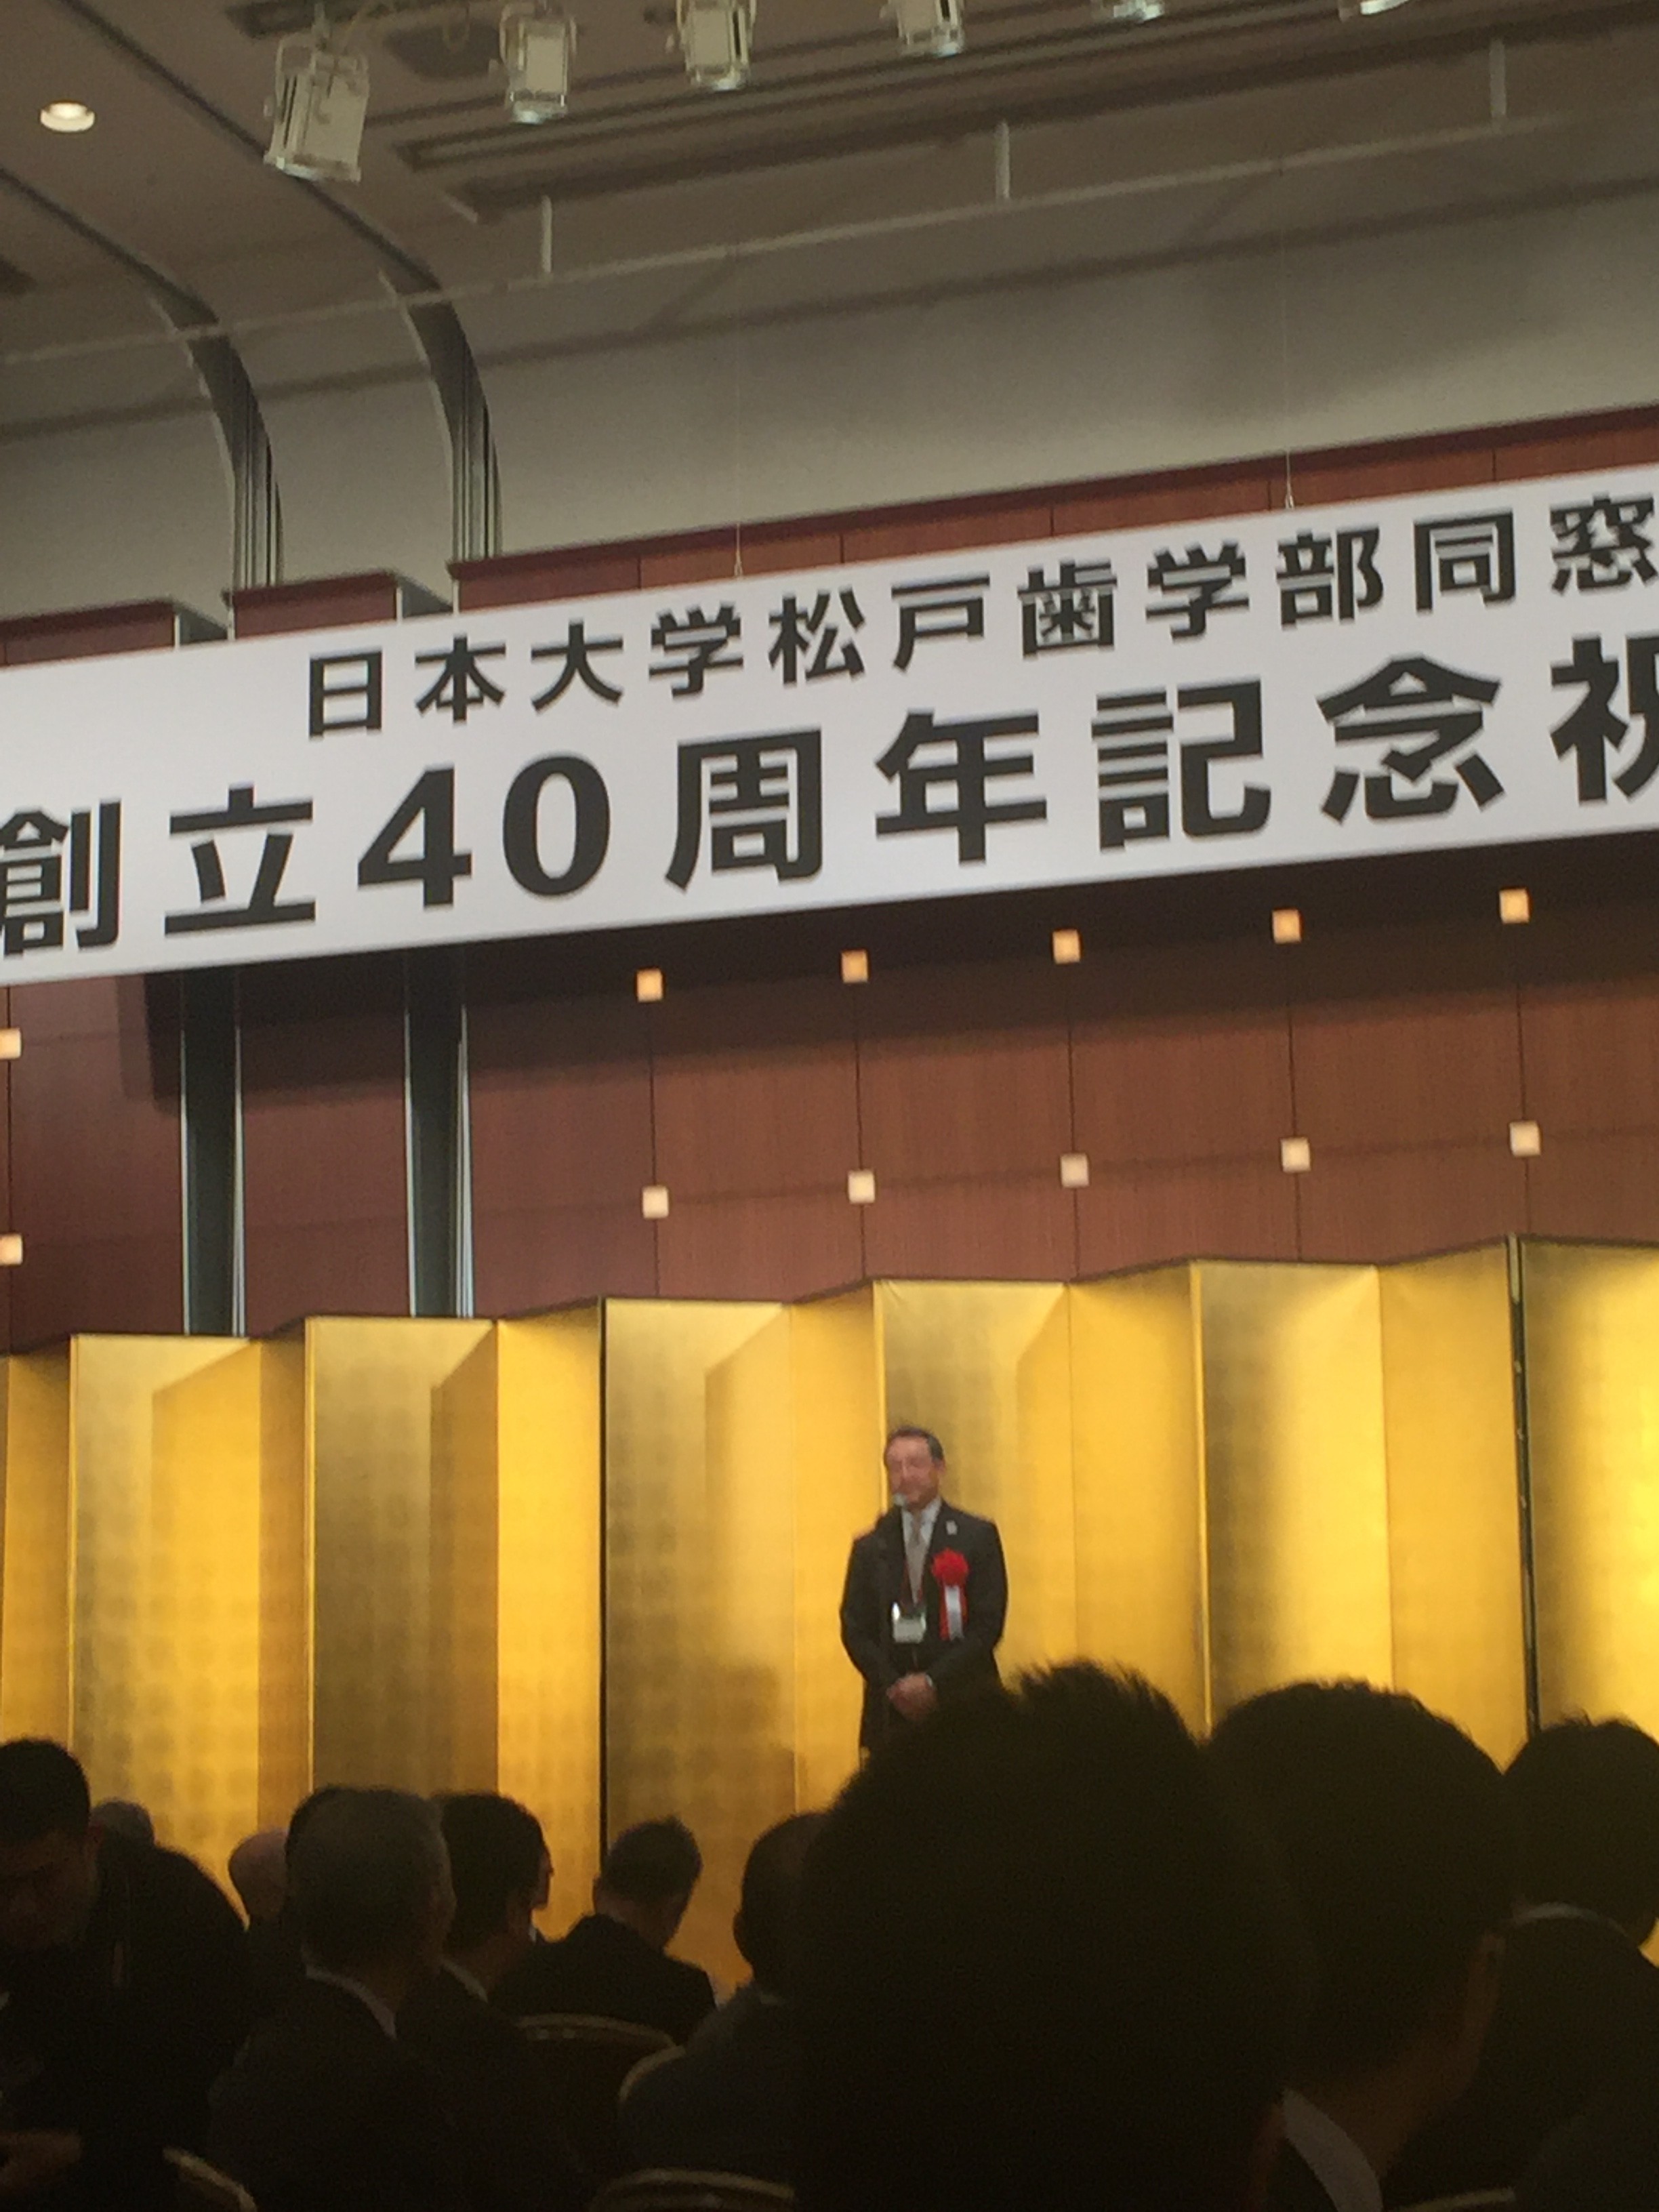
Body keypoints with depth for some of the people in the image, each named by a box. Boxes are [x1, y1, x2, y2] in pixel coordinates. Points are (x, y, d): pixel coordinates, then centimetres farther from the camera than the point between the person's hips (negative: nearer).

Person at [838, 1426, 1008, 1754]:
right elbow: (854, 1629, 9)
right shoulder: (870, 1548, 13)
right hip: (891, 1710, 2)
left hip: (962, 1704, -2)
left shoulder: (978, 1536, 4)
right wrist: (894, 1686, -6)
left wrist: (934, 1681, -10)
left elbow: (988, 1623, -2)